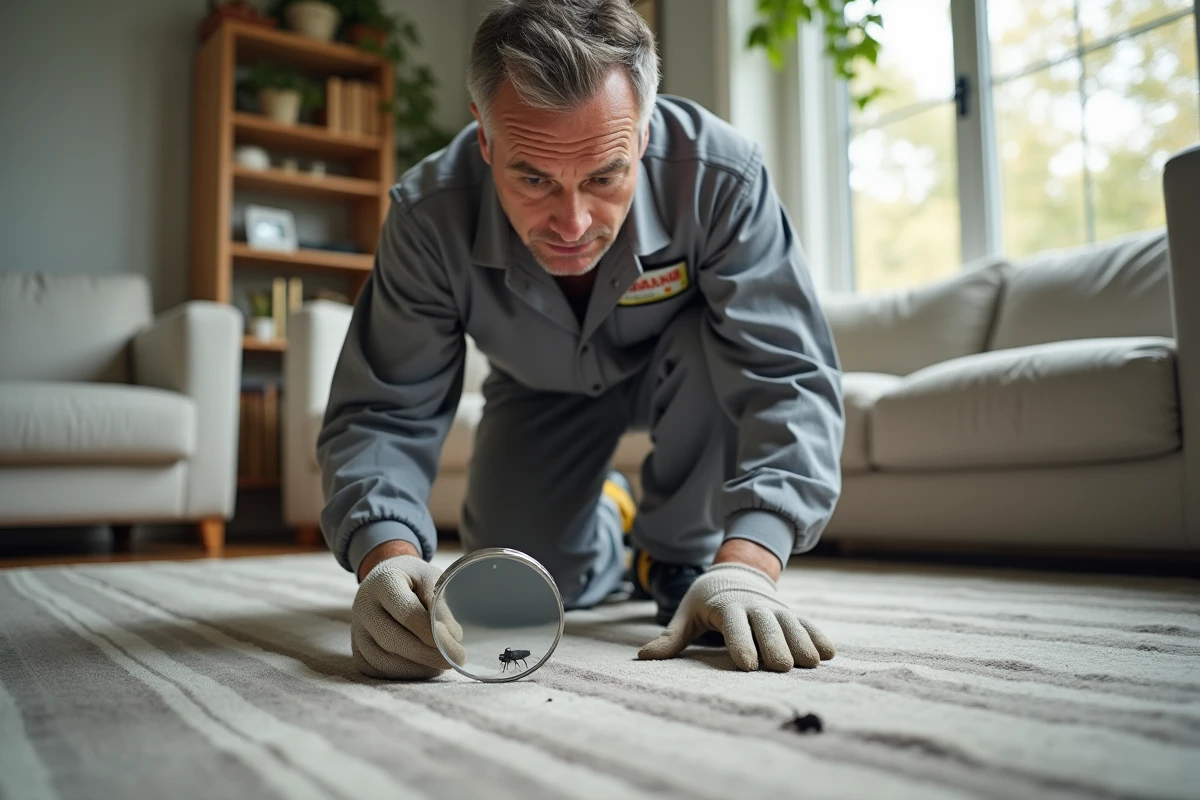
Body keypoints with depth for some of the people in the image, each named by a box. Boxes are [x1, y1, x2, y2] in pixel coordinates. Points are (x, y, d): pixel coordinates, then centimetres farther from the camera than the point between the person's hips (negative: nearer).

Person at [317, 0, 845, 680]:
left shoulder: (720, 178, -37)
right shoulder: (428, 218, -33)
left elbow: (788, 380, -38)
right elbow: (382, 414, -28)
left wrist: (745, 567, -52)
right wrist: (388, 557, -49)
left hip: (676, 372, -1)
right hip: (544, 392, 2)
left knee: (718, 348, -35)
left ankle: (678, 554, -7)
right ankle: (609, 519, 34)